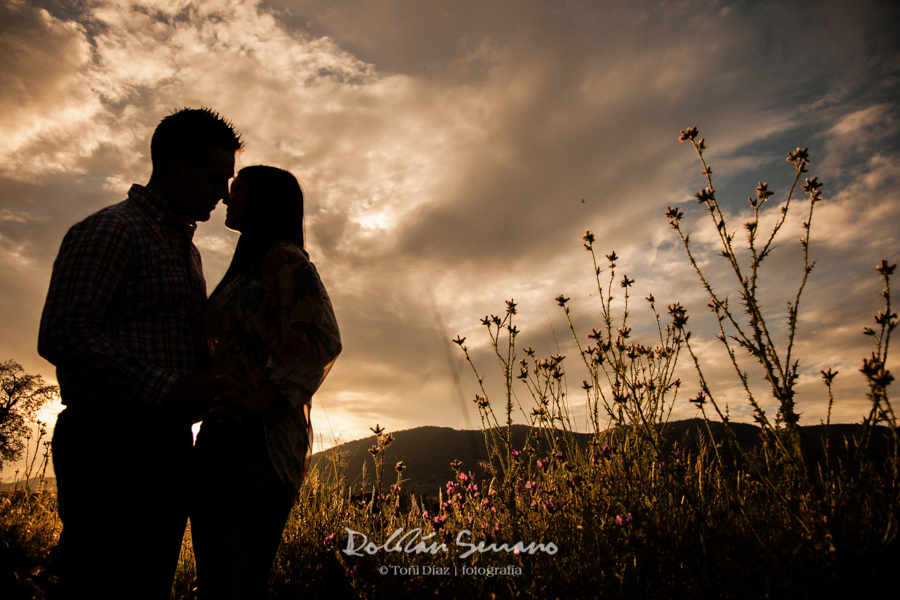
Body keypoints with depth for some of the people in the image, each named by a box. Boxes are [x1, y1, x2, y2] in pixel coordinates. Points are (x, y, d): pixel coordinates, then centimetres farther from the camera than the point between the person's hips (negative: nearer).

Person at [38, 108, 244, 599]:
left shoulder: (187, 250, 22)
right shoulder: (110, 231, -6)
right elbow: (62, 337, -18)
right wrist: (169, 389, -21)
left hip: (167, 448, 9)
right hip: (113, 447, -8)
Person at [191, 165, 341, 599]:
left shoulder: (286, 259, -3)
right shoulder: (245, 270, 25)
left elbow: (321, 341, -15)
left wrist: (263, 399, -23)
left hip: (262, 437, -9)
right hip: (219, 436, 9)